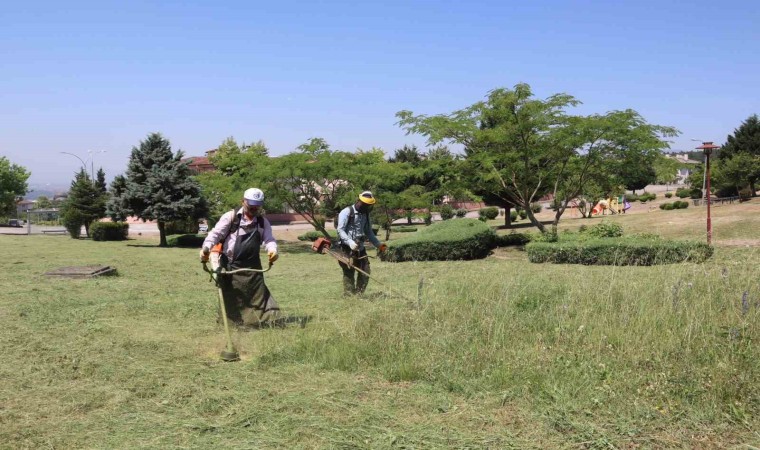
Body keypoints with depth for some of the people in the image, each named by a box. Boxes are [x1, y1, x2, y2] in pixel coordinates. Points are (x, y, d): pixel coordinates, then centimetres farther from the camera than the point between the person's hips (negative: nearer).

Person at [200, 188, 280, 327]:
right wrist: (206, 247, -28)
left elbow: (269, 239, -2)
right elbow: (216, 233, -9)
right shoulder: (231, 216, -2)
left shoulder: (263, 222, 9)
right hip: (230, 266, -2)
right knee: (230, 298, 5)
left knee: (258, 294, -1)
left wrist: (273, 250, -27)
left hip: (251, 267, 3)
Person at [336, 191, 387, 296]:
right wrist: (350, 242, -26)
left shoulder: (365, 214, 14)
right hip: (348, 249, -7)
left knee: (365, 272, 4)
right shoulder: (347, 212, -8)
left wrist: (378, 245, 12)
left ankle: (359, 294, 13)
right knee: (349, 273, -6)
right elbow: (340, 230, -14)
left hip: (360, 248, 7)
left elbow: (369, 232, 22)